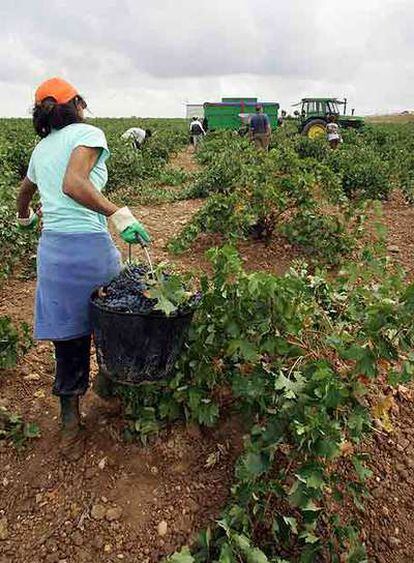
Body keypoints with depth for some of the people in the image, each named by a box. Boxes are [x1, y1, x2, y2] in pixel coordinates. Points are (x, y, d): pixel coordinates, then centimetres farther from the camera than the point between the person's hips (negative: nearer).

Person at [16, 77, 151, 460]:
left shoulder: (41, 148, 18)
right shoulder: (87, 133, -4)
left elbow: (24, 191, 36)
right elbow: (73, 185, -22)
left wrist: (25, 218, 55)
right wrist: (120, 215, -25)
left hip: (51, 247, 7)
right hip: (88, 245, -6)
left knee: (68, 336, 12)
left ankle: (70, 427, 21)